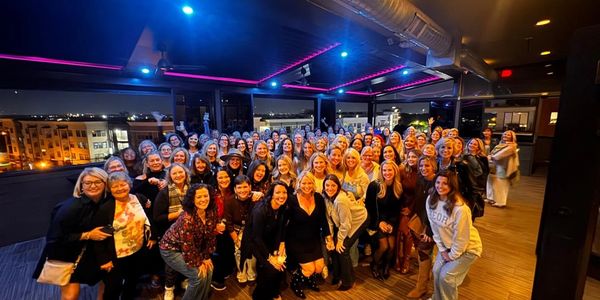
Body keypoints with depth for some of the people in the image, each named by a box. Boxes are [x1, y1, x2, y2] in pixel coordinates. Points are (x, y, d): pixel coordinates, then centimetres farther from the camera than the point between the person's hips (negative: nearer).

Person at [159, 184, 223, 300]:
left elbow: (210, 236, -3)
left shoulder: (211, 213, -15)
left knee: (209, 270, 0)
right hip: (171, 249, -6)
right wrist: (198, 263, -15)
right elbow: (187, 246, -27)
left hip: (194, 248, 6)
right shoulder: (187, 219, -35)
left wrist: (206, 257, -5)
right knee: (199, 275, -14)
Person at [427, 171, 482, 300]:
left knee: (446, 276, -3)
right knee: (436, 271, 9)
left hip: (466, 247, -5)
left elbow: (461, 237, -22)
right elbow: (434, 227, -5)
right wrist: (442, 249, -2)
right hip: (447, 245, 5)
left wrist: (452, 256, -11)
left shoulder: (460, 208, -32)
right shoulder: (431, 200, -15)